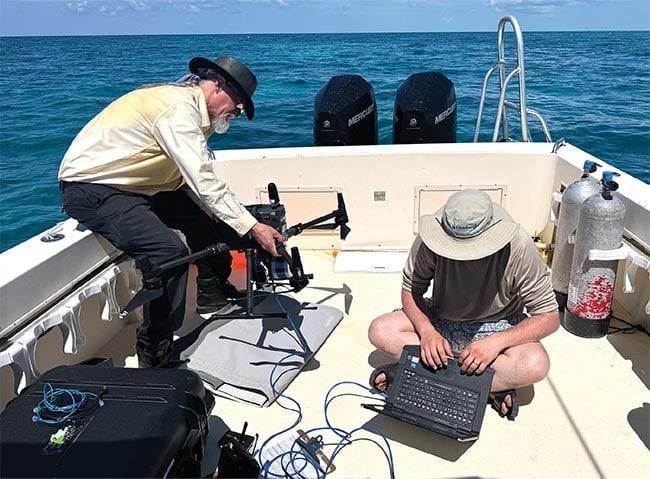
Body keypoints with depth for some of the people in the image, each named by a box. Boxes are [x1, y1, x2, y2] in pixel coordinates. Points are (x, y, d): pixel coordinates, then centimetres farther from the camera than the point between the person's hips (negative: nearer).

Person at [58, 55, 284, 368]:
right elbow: (204, 181, -28)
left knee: (203, 211, 9)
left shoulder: (190, 107, 9)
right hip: (90, 187, -10)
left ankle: (214, 292, 22)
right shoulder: (179, 106, -21)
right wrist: (252, 227, -25)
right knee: (170, 253, -25)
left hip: (130, 184, 10)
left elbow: (192, 181, 6)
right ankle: (154, 356, -11)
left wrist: (244, 222, -2)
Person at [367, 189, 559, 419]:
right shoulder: (432, 238, -22)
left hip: (498, 327, -2)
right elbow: (411, 290, -9)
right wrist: (427, 330, -29)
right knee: (380, 331, -21)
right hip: (441, 320, 2)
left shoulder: (518, 247, -26)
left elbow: (549, 317, -20)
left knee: (536, 365, -33)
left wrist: (496, 342, -34)